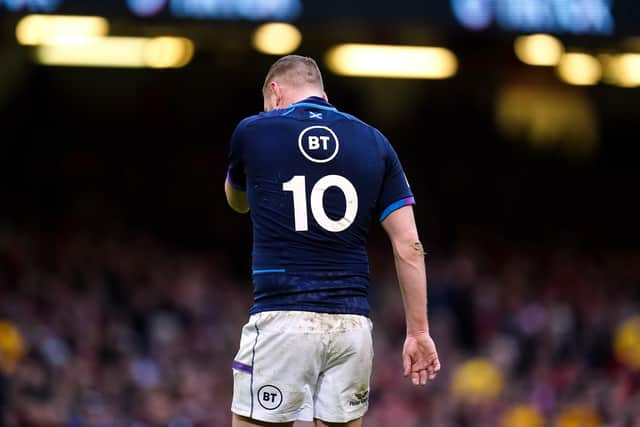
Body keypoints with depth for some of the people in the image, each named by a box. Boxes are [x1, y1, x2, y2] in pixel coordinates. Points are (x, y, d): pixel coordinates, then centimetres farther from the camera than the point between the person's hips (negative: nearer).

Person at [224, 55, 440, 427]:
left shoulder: (253, 132, 4)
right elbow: (409, 247, 6)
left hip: (281, 322, -3)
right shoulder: (374, 143, 10)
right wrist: (419, 332, 10)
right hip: (351, 325, 3)